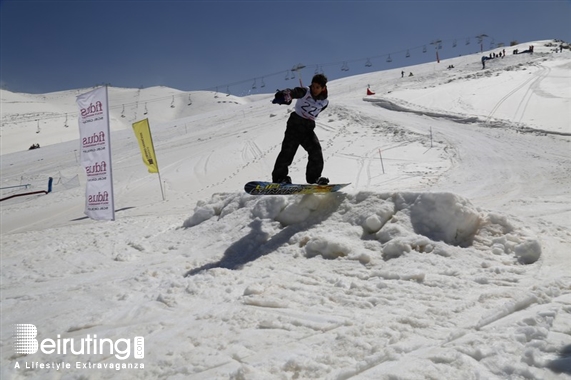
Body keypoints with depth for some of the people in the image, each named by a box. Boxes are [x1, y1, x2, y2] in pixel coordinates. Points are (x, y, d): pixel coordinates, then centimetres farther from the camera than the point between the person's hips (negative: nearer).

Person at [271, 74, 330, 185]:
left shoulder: (324, 102, 4)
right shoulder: (304, 92, -8)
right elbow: (292, 92, -28)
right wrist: (284, 96, -49)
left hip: (308, 128, 4)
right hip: (295, 124, -4)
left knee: (316, 150, -8)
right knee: (288, 150, -14)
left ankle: (313, 177, 6)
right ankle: (279, 177, -10)